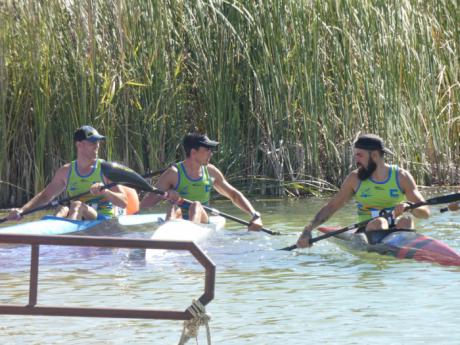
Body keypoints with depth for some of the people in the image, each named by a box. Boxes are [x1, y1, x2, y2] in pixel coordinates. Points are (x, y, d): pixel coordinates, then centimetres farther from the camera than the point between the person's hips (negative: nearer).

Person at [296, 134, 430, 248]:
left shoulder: (401, 176, 2)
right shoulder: (355, 178, 5)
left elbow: (425, 212, -1)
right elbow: (331, 207, 8)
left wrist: (409, 207, -24)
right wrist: (308, 230, -4)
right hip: (369, 232, 0)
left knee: (406, 220, -31)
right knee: (379, 222, -32)